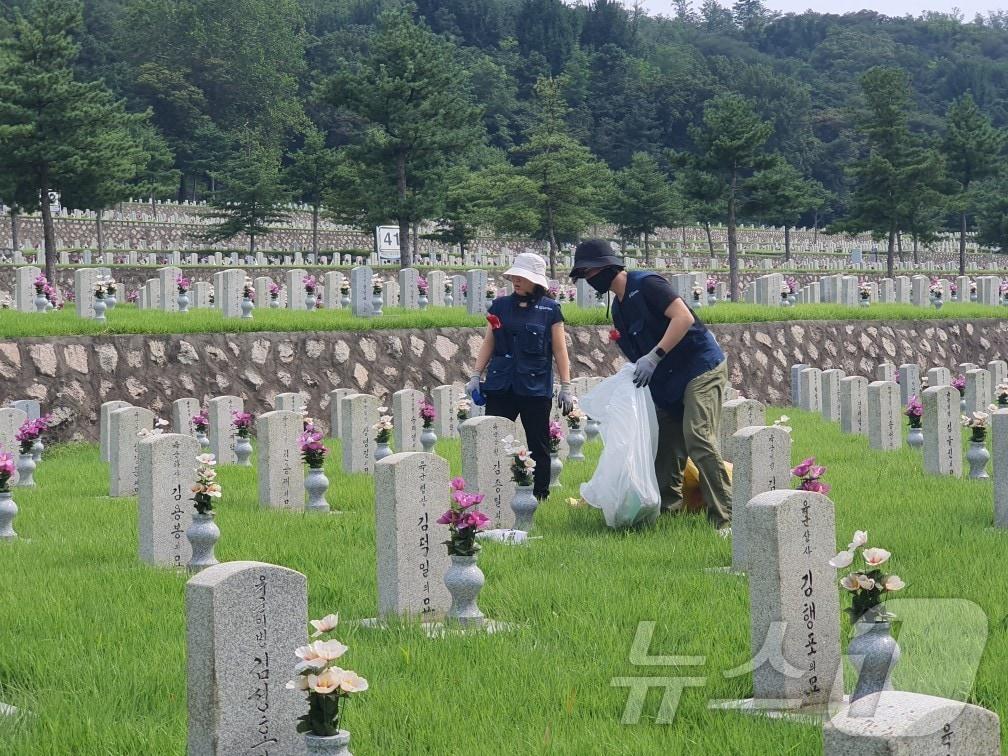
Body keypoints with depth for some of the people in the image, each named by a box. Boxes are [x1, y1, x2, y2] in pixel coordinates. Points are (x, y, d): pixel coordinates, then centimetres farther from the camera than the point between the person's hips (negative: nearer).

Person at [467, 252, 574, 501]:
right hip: (500, 386, 2)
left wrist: (566, 386, -1)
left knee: (538, 445, 4)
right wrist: (476, 376, 4)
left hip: (536, 387, -2)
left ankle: (540, 496, 13)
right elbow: (488, 344, 12)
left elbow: (559, 350, 3)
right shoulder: (500, 306, 9)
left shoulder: (550, 309, 2)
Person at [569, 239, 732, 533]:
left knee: (698, 440, -19)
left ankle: (724, 519, -19)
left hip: (701, 368, -10)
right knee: (665, 445, 9)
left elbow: (684, 317, -24)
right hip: (668, 382, 10)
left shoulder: (646, 285, -12)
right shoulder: (619, 310, 15)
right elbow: (636, 356, 20)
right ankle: (668, 509, 18)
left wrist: (654, 357, -27)